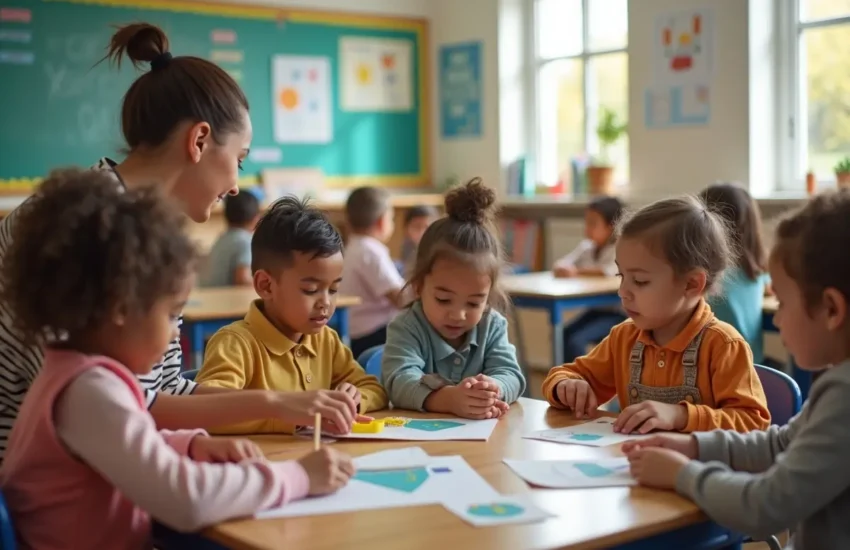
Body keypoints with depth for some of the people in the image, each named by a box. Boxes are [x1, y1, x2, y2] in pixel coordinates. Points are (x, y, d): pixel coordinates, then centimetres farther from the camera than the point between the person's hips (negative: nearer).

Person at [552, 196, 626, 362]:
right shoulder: (587, 247, 7)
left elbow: (610, 270, -34)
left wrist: (577, 271, -30)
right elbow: (561, 264, 1)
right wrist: (561, 269, -23)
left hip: (617, 313, -7)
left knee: (576, 341, -21)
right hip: (595, 309, 7)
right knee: (562, 336, -7)